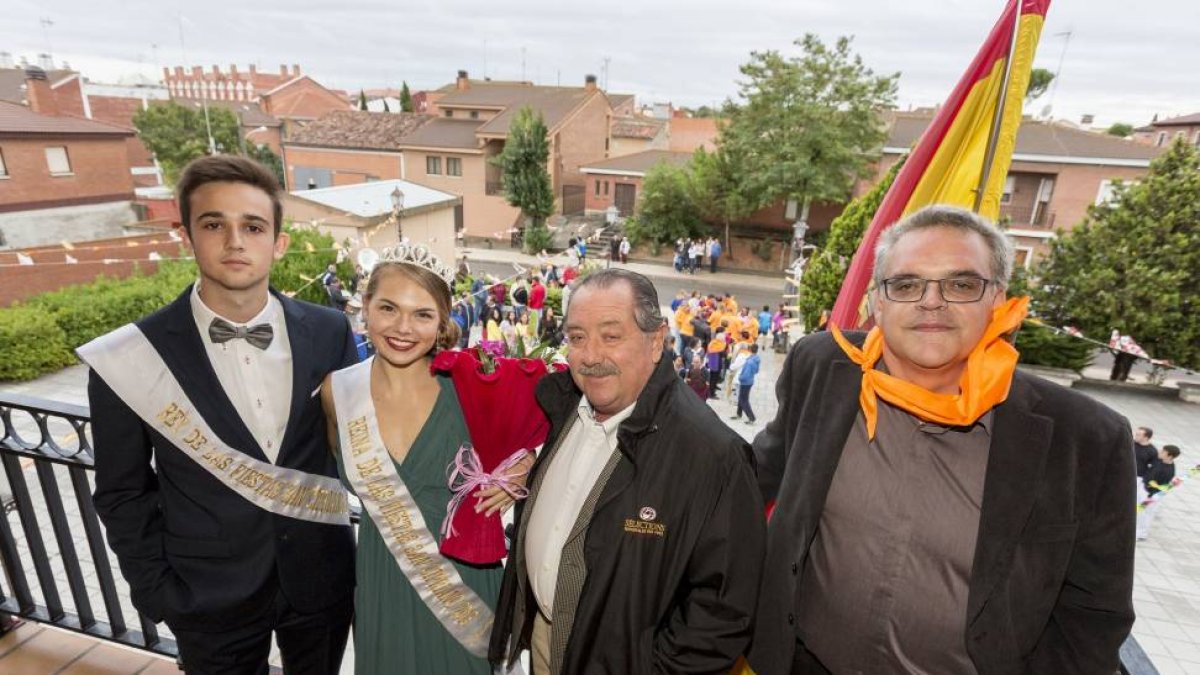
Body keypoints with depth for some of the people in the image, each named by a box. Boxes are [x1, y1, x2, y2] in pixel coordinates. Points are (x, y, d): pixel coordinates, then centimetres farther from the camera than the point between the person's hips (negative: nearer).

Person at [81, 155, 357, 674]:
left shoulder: (329, 332, -10)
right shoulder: (130, 359, -14)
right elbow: (123, 491, -4)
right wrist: (156, 591, -3)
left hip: (321, 577, 2)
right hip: (209, 595, -1)